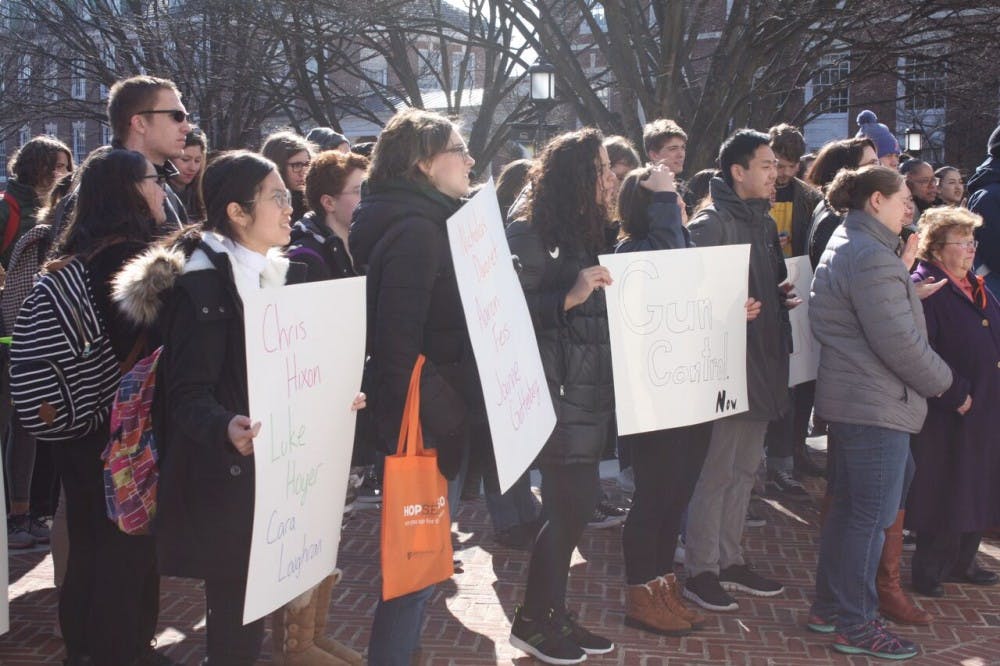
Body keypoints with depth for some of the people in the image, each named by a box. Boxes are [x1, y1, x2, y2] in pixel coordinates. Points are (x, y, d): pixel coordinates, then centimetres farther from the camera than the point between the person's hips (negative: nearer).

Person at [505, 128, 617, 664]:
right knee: (569, 506, -5)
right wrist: (569, 297, -24)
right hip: (557, 392, -8)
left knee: (574, 506, 10)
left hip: (592, 390, 8)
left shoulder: (592, 233, 14)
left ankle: (554, 613, 23)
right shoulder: (529, 236, -10)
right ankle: (531, 622, 12)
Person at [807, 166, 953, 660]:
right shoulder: (871, 257, -19)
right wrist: (941, 380, -7)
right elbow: (898, 341, -21)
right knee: (873, 514, -2)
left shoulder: (844, 246, 16)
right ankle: (857, 626, 7)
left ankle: (828, 607, 26)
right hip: (877, 405, -11)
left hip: (851, 398, 11)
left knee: (849, 506, 17)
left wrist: (910, 292, 11)